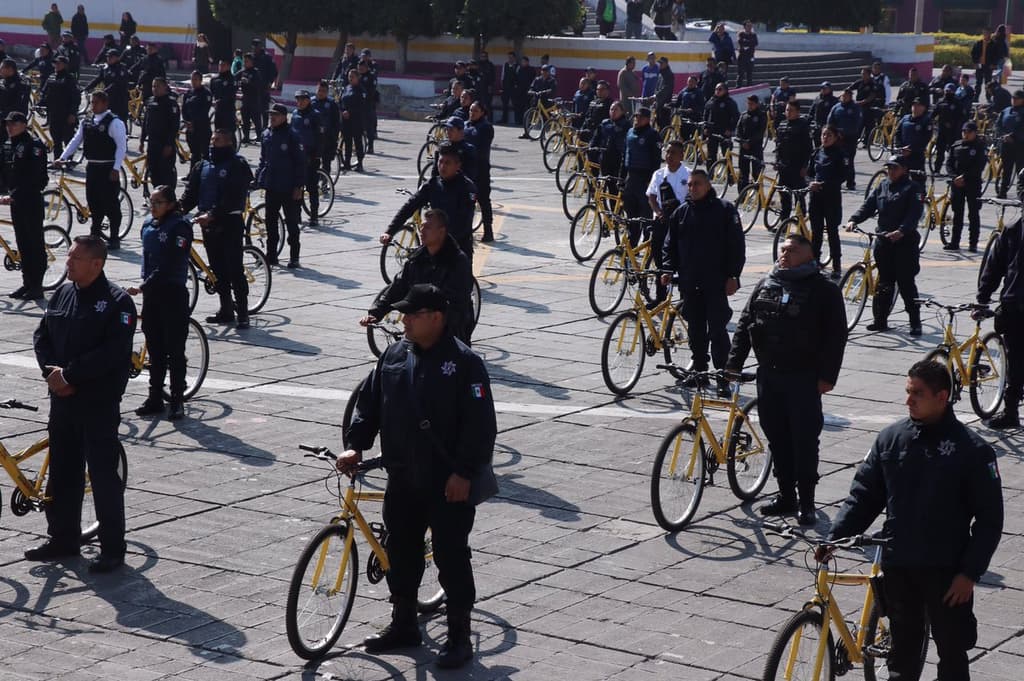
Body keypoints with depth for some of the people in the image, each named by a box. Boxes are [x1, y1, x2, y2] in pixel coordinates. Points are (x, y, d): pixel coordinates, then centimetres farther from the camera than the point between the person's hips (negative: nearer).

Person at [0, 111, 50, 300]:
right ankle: (27, 282, 18)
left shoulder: (34, 146, -13)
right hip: (15, 200, 7)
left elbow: (33, 178, -21)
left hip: (31, 201, -7)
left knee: (35, 243, -2)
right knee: (22, 243, 11)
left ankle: (37, 286, 1)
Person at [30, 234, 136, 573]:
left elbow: (113, 353, -21)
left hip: (99, 404, -7)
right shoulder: (62, 293, 9)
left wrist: (69, 373, -19)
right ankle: (63, 539, 26)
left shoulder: (117, 302, -12)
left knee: (103, 475, -2)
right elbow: (42, 336, 11)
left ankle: (113, 548, 5)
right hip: (62, 398, 7)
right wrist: (51, 371, -7)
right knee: (62, 472, 14)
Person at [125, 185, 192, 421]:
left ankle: (177, 401, 5)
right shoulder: (148, 225, 9)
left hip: (173, 294, -7)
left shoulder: (179, 227, -14)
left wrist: (143, 287, -22)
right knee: (154, 348, 12)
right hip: (151, 293, 7)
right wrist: (145, 285, 12)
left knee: (174, 350, -1)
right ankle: (155, 398, 19)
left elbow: (170, 264, -20)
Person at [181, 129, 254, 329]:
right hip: (208, 223, 6)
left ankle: (243, 312, -5)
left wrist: (212, 214, -26)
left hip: (229, 223, -6)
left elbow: (231, 197, -17)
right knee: (217, 269, 10)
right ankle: (226, 309, 18)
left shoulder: (238, 166, -7)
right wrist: (180, 209, -9)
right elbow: (191, 192, 9)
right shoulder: (202, 166, 14)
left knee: (234, 269, -9)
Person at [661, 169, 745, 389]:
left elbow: (736, 245, -3)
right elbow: (670, 244, 16)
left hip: (716, 282, -5)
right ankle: (699, 369, 20)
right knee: (695, 329, 10)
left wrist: (732, 276, -8)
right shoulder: (681, 212, 12)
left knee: (717, 329, -7)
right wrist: (667, 268, 1)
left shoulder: (725, 210, -1)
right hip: (689, 282, 5)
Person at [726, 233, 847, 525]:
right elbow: (744, 325, 12)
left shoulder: (824, 290, -3)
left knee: (805, 440, -2)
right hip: (768, 375, 5)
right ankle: (786, 495, 20)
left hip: (804, 378, -5)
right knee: (777, 438, 10)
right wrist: (733, 364, 4)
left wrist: (827, 376, -12)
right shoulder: (764, 285, 11)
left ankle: (806, 501, 6)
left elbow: (836, 336, -6)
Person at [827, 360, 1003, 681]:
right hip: (898, 566, 3)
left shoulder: (972, 450, -9)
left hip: (946, 570, -3)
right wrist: (834, 539, -5)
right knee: (903, 646, 14)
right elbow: (864, 494, 6)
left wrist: (970, 573, -11)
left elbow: (990, 519, -6)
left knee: (952, 650, 6)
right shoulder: (890, 438, 1)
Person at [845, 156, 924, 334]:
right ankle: (880, 320, 17)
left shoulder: (912, 188, -5)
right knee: (884, 282, 10)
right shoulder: (882, 186, 13)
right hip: (883, 240, 6)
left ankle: (915, 323, 2)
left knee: (906, 283, -5)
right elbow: (868, 205, 6)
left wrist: (901, 231, -31)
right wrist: (854, 220, -11)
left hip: (904, 241, -6)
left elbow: (914, 214, -16)